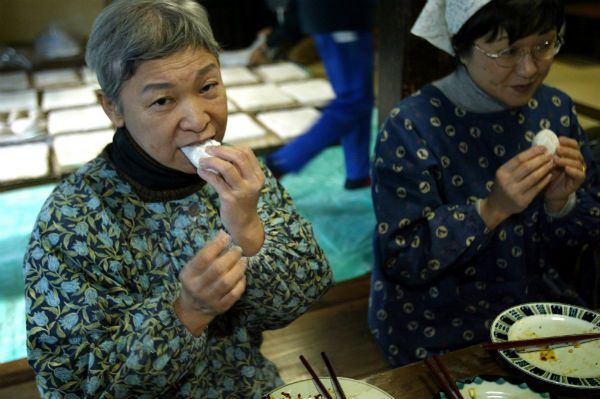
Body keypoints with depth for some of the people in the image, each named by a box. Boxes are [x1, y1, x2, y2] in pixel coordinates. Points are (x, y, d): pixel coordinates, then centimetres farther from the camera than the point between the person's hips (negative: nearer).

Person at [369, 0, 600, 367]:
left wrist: (561, 202, -16)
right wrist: (490, 210, -28)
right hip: (443, 328, -4)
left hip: (545, 303, 5)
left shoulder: (555, 109, -1)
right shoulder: (411, 127, -17)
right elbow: (400, 261, -17)